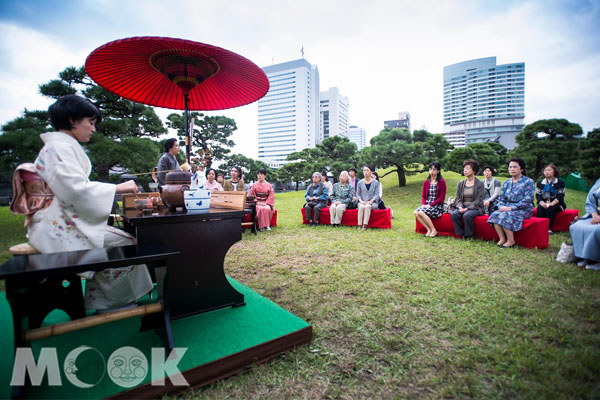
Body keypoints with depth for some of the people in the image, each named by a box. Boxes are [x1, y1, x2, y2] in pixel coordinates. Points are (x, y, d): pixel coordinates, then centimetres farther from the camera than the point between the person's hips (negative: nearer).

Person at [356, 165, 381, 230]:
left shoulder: (376, 182, 6)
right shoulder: (360, 182, 10)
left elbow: (377, 194, 0)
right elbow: (358, 194, 9)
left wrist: (371, 201, -16)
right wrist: (361, 201, -10)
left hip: (372, 202, -1)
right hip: (362, 202, 1)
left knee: (367, 206, -35)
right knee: (361, 207, -34)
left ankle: (365, 225, -40)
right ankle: (359, 225, -35)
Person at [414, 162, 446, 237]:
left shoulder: (442, 182, -4)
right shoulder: (426, 182, 12)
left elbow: (442, 197, -8)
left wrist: (430, 205, -15)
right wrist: (423, 204, -8)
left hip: (437, 205, -5)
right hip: (427, 205, 5)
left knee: (421, 212, -30)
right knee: (416, 212, -25)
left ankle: (434, 230, -13)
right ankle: (428, 229, -14)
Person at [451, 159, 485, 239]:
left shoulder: (479, 184, 0)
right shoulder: (461, 183, 13)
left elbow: (478, 200, -7)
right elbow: (458, 198, 9)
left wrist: (467, 208, -18)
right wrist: (460, 207, -11)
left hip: (475, 208, -4)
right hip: (462, 207, 4)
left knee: (467, 215, -34)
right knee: (453, 214, -27)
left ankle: (469, 236, -14)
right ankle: (461, 235, -14)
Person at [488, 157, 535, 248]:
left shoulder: (528, 182, -2)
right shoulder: (506, 183, 15)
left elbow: (527, 200, -12)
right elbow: (501, 198, 14)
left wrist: (511, 208, -20)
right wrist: (502, 207, -9)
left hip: (523, 210, -5)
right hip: (508, 208, 5)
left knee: (505, 215, -32)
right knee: (495, 215, -25)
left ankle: (511, 241, -19)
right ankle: (502, 239, -21)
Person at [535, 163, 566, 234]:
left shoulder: (560, 183, 8)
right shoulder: (540, 183, 17)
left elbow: (560, 196, -4)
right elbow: (537, 195, 5)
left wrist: (552, 203, -23)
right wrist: (542, 202, -16)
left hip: (556, 204, -2)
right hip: (544, 203, 2)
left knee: (551, 208, -34)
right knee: (540, 208, -32)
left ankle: (549, 228, -32)